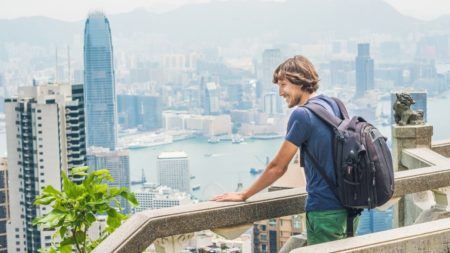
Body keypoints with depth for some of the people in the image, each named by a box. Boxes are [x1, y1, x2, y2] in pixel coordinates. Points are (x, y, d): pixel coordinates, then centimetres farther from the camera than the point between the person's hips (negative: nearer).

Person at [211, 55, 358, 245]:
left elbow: (277, 167, -11)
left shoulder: (302, 115, -15)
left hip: (325, 211, -8)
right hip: (350, 207, 8)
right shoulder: (334, 105, 8)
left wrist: (243, 195, -1)